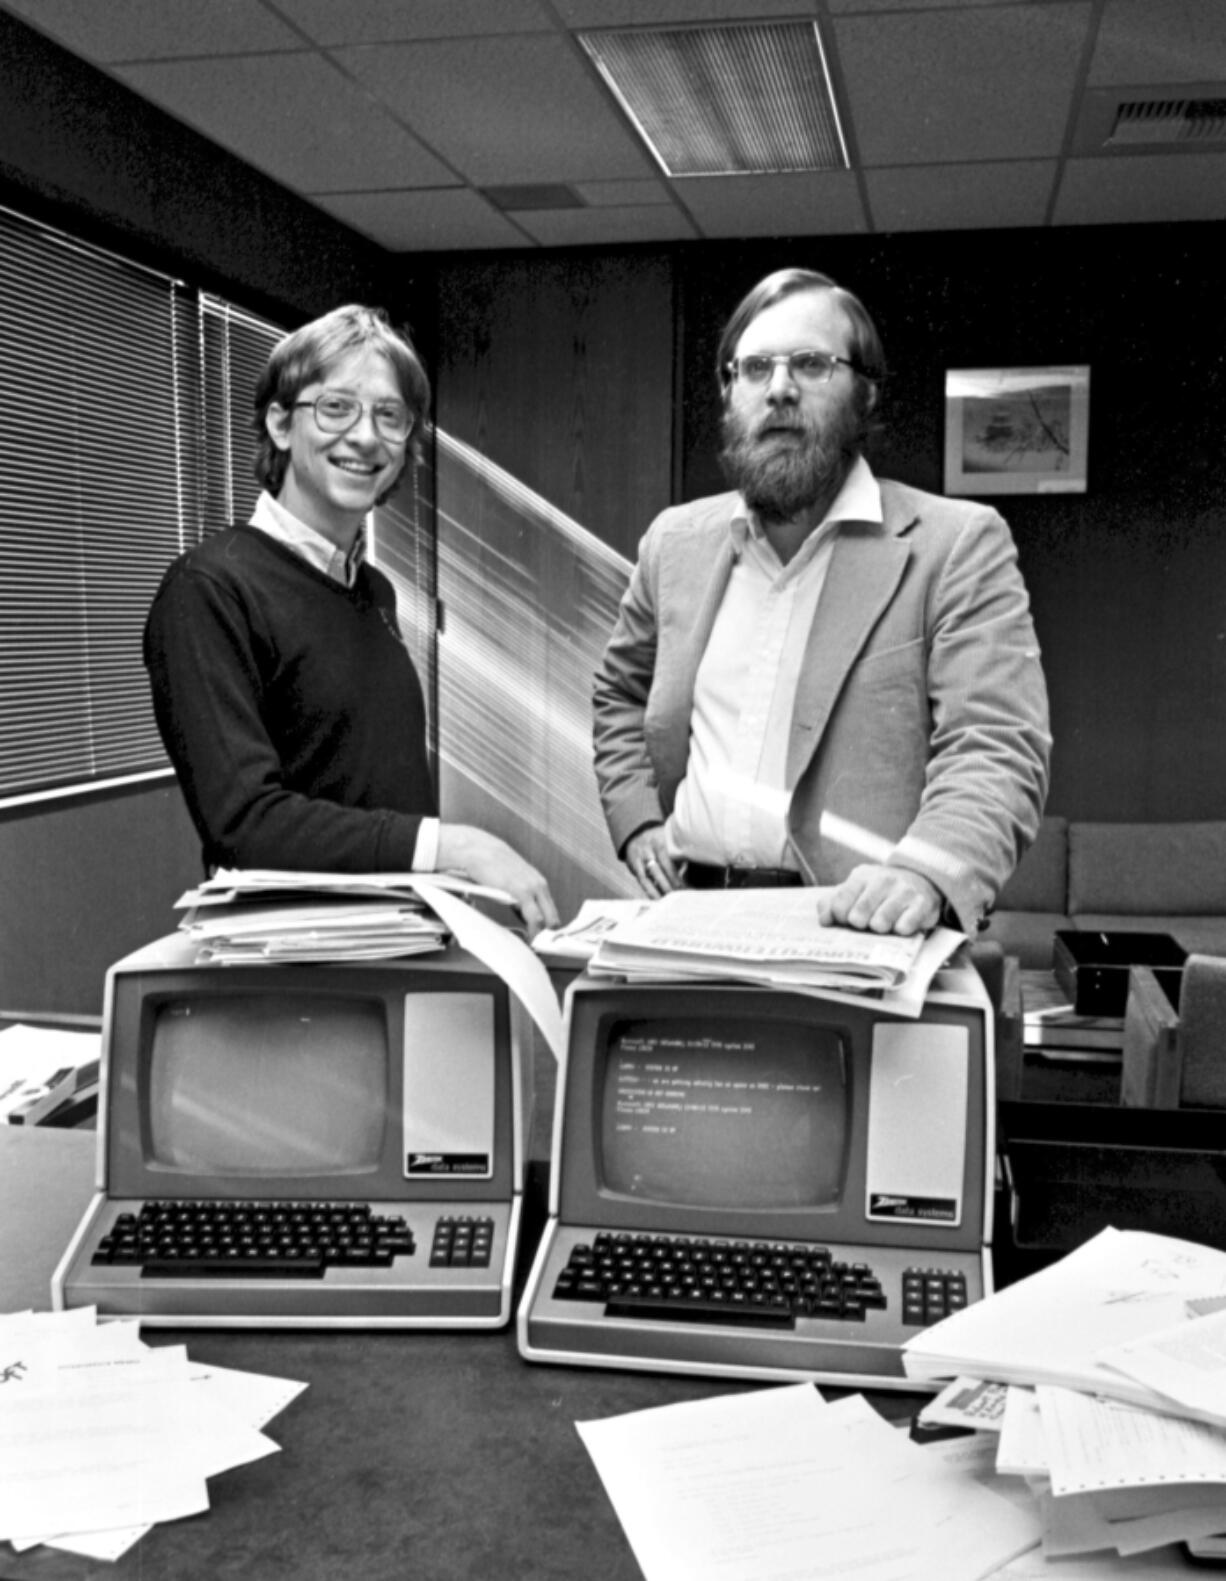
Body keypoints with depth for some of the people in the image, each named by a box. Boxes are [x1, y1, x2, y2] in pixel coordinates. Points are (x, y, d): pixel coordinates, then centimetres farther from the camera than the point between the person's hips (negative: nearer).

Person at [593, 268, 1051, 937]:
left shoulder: (957, 544, -1)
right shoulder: (674, 541, 14)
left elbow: (997, 749, -9)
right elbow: (618, 694, 26)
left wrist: (924, 873, -26)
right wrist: (636, 821, 10)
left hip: (859, 933, -3)